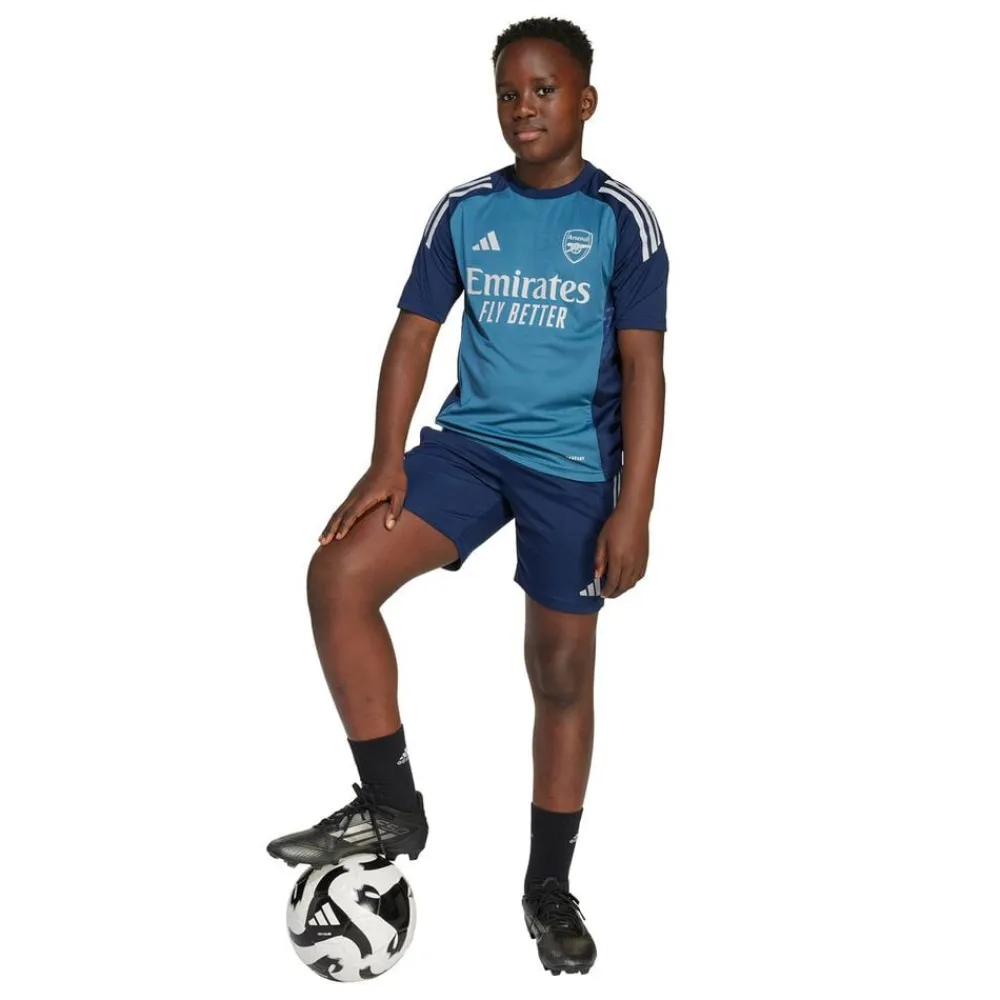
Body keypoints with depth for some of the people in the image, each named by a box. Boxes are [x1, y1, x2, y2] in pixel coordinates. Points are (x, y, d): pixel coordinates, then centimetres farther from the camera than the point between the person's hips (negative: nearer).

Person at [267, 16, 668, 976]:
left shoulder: (621, 219, -6)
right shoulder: (464, 209, 4)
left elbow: (642, 368, -8)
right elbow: (414, 334, 5)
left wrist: (633, 510, -14)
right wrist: (388, 459, -7)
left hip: (574, 468, -3)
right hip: (468, 443, 3)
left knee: (562, 673, 5)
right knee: (339, 575, -18)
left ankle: (550, 887, 23)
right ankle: (391, 807, -4)